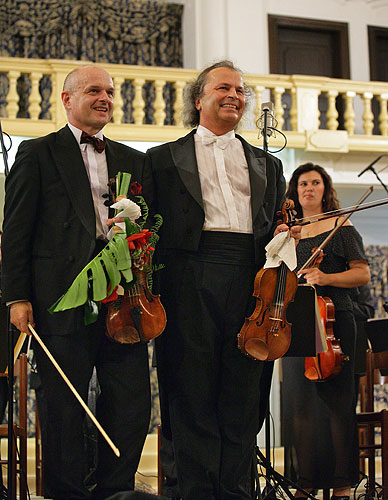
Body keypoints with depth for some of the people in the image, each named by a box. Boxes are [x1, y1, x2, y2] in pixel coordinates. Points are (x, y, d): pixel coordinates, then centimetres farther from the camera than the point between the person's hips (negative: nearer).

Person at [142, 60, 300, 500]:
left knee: (243, 394, 1)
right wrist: (148, 289, -5)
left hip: (250, 280, 3)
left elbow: (278, 226, 23)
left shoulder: (268, 164, 24)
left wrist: (284, 237, 0)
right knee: (193, 391, -4)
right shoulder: (164, 158, 15)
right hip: (190, 278, -2)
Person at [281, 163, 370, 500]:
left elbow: (363, 273, 1)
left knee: (335, 401, -5)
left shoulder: (340, 228, 6)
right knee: (299, 402, 1)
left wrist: (327, 278, -15)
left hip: (334, 320, -4)